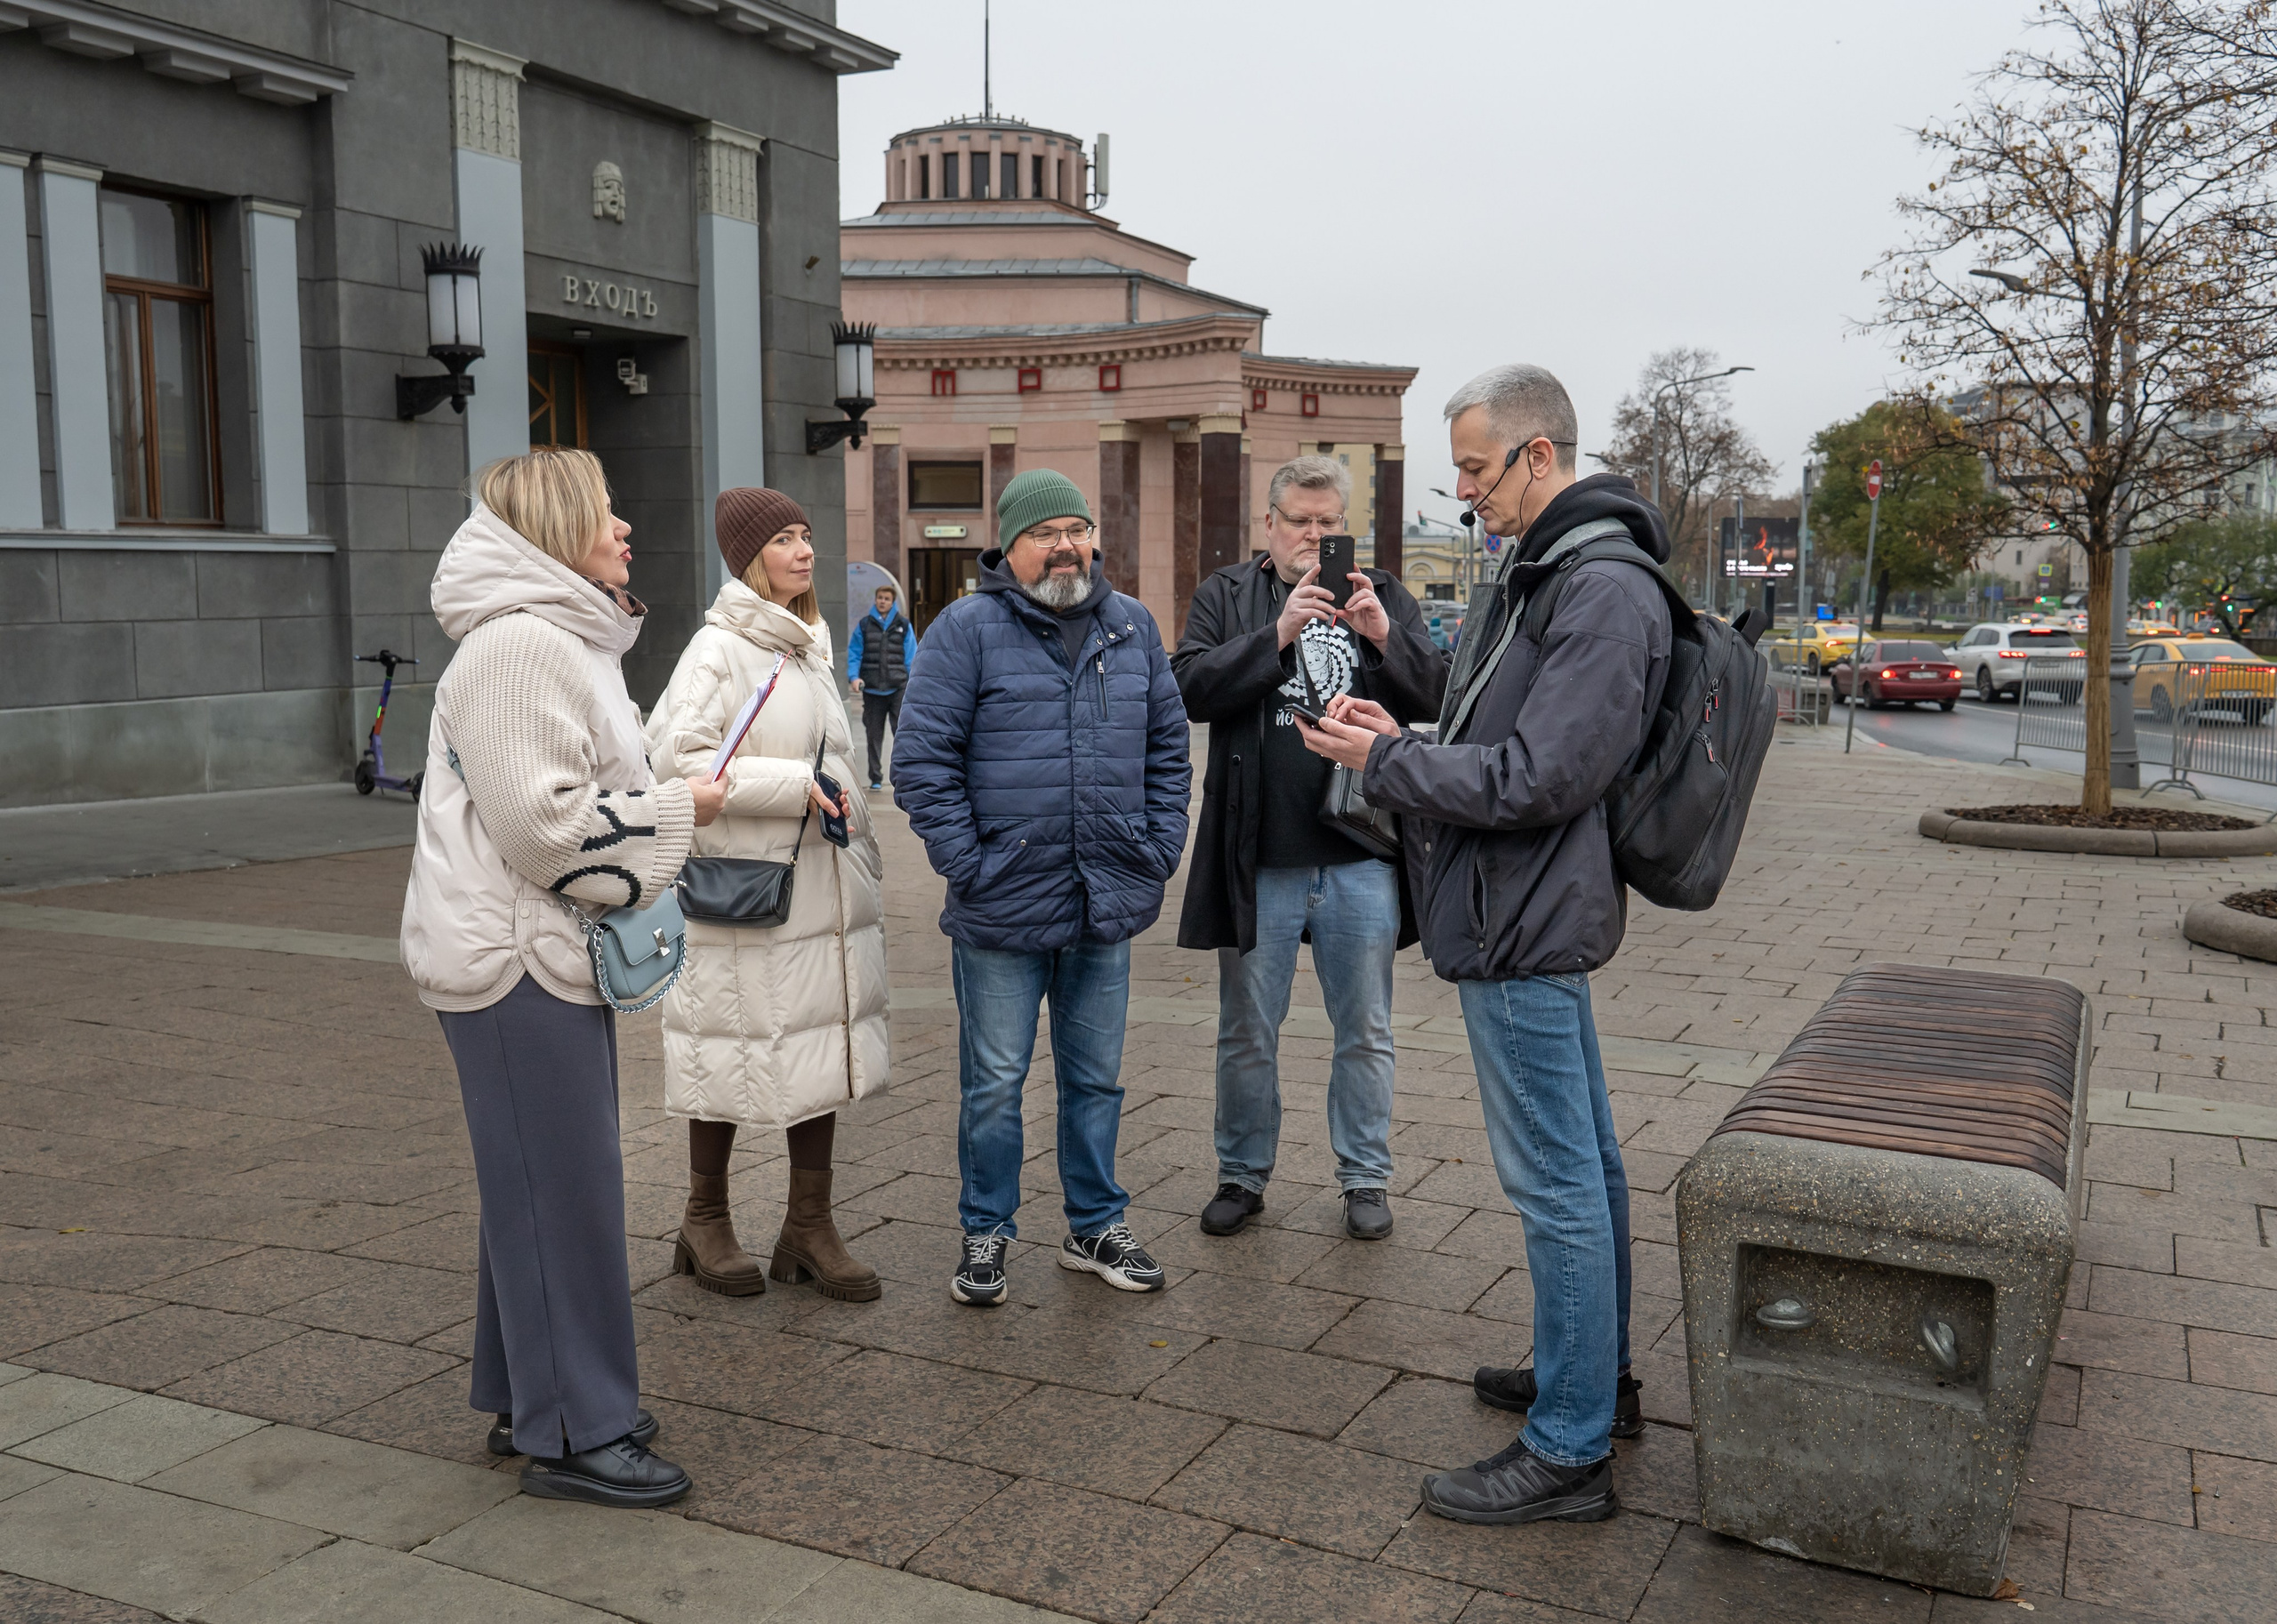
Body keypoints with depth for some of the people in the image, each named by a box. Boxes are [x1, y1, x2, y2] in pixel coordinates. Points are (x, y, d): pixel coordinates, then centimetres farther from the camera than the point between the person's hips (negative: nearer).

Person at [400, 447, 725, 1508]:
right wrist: (677, 810, -14)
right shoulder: (519, 647, -18)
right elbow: (544, 822, -24)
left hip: (553, 953, 11)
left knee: (541, 1183, 17)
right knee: (560, 1190, -5)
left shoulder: (565, 640, 18)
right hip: (513, 960, -11)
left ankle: (530, 1401, 29)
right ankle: (573, 1436, 5)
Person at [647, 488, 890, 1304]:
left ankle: (809, 1226, 18)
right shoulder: (719, 648, -10)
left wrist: (862, 856, 23)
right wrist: (790, 786, -20)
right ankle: (706, 1221, 21)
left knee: (823, 1045, 8)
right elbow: (673, 756, -21)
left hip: (822, 884, 8)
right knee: (737, 1049, 2)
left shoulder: (809, 647, 15)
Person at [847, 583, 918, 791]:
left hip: (898, 688, -1)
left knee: (903, 732, -10)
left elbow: (911, 656, 9)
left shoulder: (903, 625, 8)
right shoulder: (864, 625, 9)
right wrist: (854, 676, -7)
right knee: (874, 735, 8)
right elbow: (854, 653, 8)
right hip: (872, 689, 1)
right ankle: (876, 778, 17)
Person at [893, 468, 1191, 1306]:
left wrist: (1158, 851, 5)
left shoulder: (1132, 626, 8)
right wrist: (968, 864, -13)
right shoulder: (966, 629, -6)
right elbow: (922, 759, -9)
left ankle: (1095, 1225, 31)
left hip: (1108, 907, 4)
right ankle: (985, 1234, 24)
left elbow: (1168, 746, 13)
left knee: (1096, 1079, 16)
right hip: (1003, 909, -4)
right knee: (994, 1083, 8)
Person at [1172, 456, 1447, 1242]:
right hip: (1259, 857, -1)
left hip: (1361, 855, 1)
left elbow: (1437, 696, 0)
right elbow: (1191, 686, -11)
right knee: (1247, 1033, 12)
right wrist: (1278, 633, -21)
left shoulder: (1382, 594, 8)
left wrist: (1384, 638, -17)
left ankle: (1366, 1177, 27)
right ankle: (1242, 1174, 28)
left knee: (1365, 1032, 11)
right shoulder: (1226, 595, 4)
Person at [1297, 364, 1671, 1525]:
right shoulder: (1535, 576, 15)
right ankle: (1597, 1375, 33)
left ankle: (1569, 1452, 5)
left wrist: (1384, 764, -15)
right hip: (1532, 916, 11)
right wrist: (1403, 740, 4)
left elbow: (1536, 779, -23)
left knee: (1555, 1180, -4)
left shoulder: (1606, 598, -19)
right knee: (1582, 1158, 19)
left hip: (1525, 927, -11)